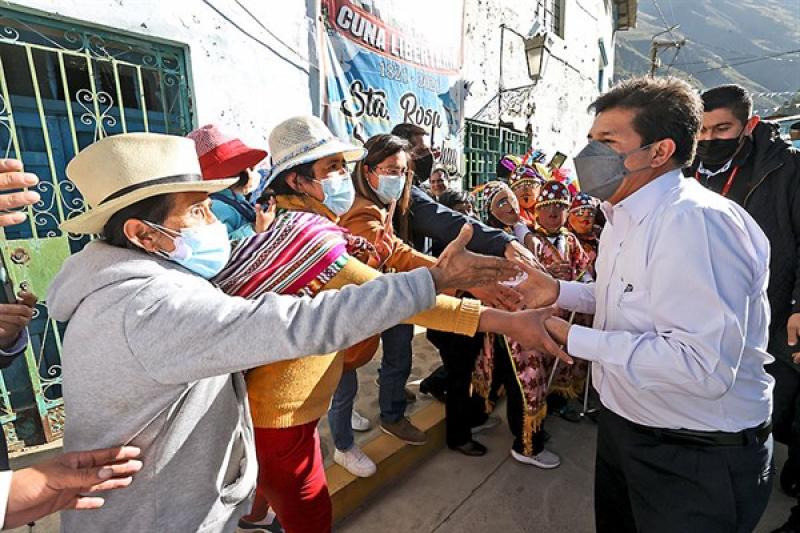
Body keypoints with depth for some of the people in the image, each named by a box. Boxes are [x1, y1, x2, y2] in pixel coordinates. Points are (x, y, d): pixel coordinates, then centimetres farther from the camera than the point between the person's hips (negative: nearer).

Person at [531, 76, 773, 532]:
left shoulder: (696, 221, -27)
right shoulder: (626, 217, 6)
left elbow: (705, 367, -33)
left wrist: (574, 338, -28)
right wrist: (560, 292, 0)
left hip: (698, 459, -9)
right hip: (622, 427, 9)